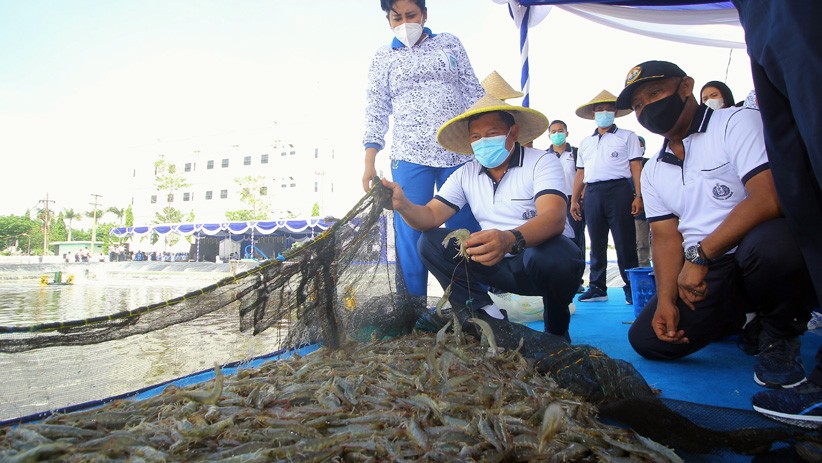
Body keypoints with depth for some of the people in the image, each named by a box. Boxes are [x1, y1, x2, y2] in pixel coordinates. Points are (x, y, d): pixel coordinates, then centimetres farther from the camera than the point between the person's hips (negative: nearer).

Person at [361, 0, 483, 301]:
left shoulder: (449, 44, 14)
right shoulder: (383, 57, 13)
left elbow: (473, 93, 13)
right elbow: (376, 111, 9)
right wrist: (369, 163, 0)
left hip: (459, 154, 1)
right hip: (409, 157, 0)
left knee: (467, 231, 0)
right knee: (411, 236, -3)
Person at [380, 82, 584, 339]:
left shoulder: (542, 163, -12)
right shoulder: (466, 174, 3)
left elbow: (554, 218, -29)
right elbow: (431, 216, -4)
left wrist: (510, 239, -50)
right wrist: (402, 205, -27)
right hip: (497, 264, 4)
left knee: (555, 254, -38)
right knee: (430, 242, -10)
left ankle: (557, 328, -6)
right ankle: (485, 315, -11)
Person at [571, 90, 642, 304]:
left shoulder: (627, 136, 9)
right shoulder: (585, 142, 22)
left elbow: (636, 167, 1)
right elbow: (581, 173, 19)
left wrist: (638, 195, -10)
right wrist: (574, 200, 12)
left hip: (619, 189, -4)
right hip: (592, 192, 4)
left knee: (624, 241, -4)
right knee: (596, 242, 6)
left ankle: (631, 287, 4)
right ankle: (597, 287, 13)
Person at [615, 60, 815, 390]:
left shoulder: (737, 122, -5)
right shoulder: (653, 171, 14)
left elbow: (769, 199, -20)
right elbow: (666, 236, 8)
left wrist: (699, 255, -21)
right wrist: (665, 298, -7)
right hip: (702, 273, 6)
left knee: (770, 245, -40)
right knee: (646, 339, -8)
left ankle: (779, 337, -7)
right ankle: (741, 320, 19)